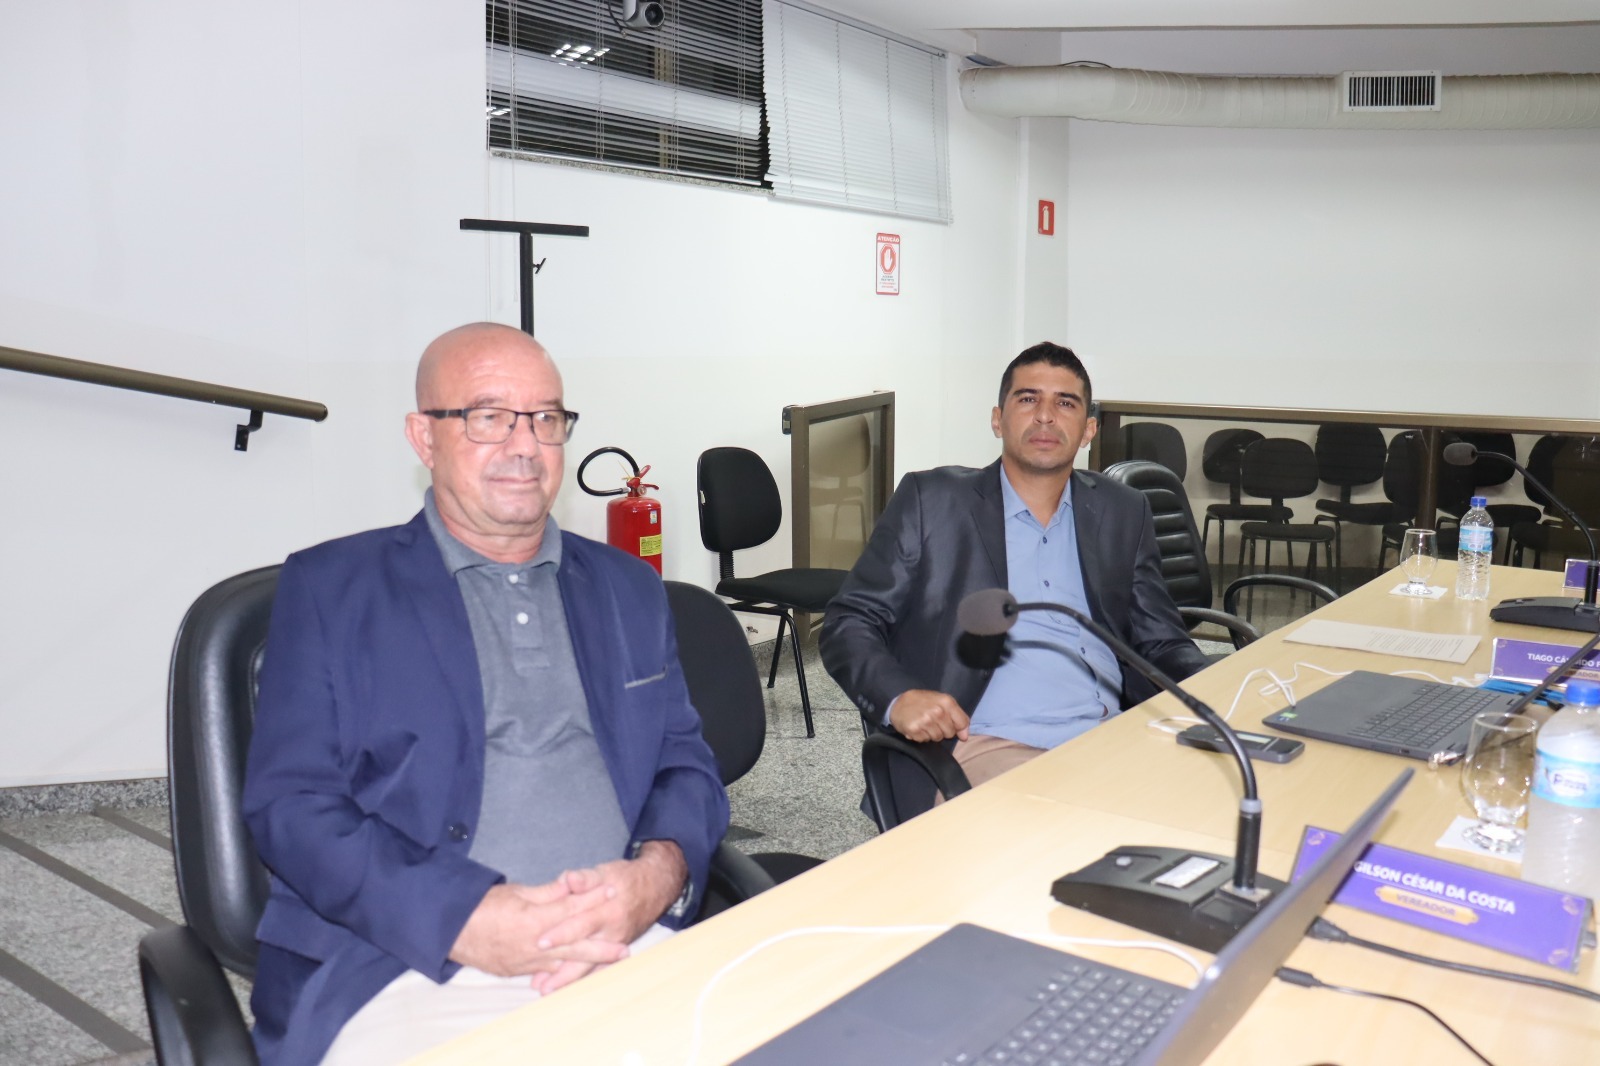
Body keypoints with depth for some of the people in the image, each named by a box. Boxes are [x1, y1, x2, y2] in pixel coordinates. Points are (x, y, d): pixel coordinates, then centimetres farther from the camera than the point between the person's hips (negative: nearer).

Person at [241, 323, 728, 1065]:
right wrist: (464, 918, -16)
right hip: (406, 968, -3)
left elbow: (686, 766, 13)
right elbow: (290, 803, -2)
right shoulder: (329, 587, 6)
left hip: (628, 949, 4)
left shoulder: (628, 589, 16)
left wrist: (658, 874, -9)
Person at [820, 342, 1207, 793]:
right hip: (983, 745, -5)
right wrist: (898, 696, -17)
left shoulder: (1123, 513, 16)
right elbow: (848, 622, 4)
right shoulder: (930, 500, 5)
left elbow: (1161, 641, 19)